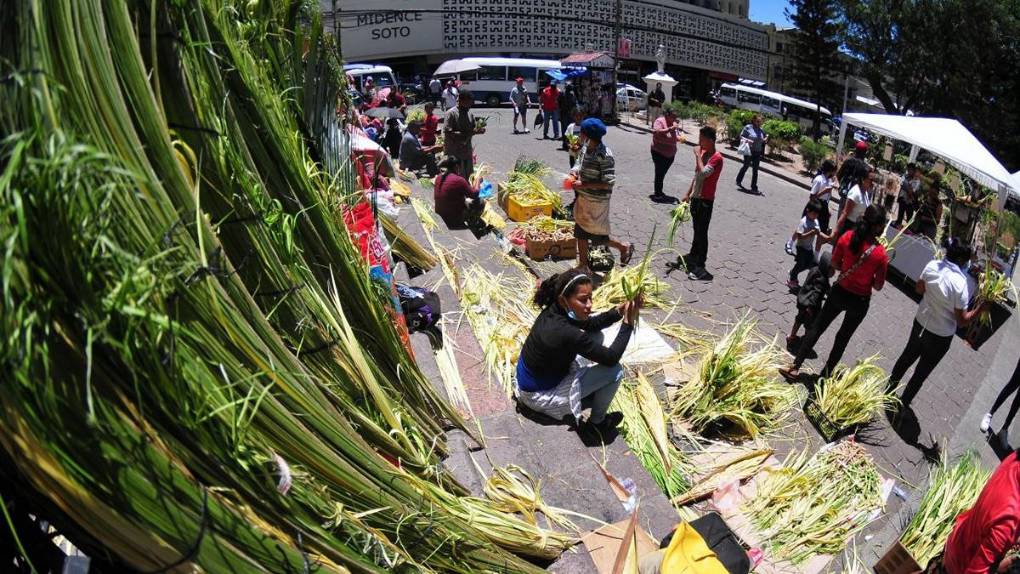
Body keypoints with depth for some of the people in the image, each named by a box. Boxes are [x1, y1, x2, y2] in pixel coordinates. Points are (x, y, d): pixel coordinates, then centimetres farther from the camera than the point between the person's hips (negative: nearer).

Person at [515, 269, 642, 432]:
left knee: (596, 335, 11)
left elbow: (590, 324, 5)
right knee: (614, 371, -12)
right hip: (539, 396, -8)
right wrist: (628, 323, -20)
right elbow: (611, 359, -24)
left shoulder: (554, 310, -11)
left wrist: (618, 311, -10)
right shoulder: (565, 333, -35)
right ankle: (597, 422, 13)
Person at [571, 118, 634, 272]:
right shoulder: (585, 149, 0)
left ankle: (624, 248, 31)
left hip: (597, 202, -8)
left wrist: (584, 185, -26)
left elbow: (609, 183, -23)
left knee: (598, 235, 6)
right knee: (581, 233, 15)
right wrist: (574, 174, -5)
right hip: (582, 199, 8)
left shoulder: (605, 156, -23)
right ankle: (583, 265, 29)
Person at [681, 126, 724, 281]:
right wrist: (688, 193, 19)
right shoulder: (703, 153, 8)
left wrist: (698, 155, -22)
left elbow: (703, 173, -32)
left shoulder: (717, 158, -19)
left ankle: (700, 266, 0)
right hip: (696, 197, 8)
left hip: (705, 200, -8)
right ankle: (694, 255, 35)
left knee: (702, 232, -5)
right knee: (696, 229, 20)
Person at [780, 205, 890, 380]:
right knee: (843, 338, 18)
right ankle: (826, 373, 33)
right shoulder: (881, 254, -22)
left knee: (817, 327, 16)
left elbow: (835, 264, -1)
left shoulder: (847, 237, -15)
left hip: (839, 292, 2)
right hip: (860, 301, -2)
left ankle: (795, 367, 16)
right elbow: (878, 286, -11)